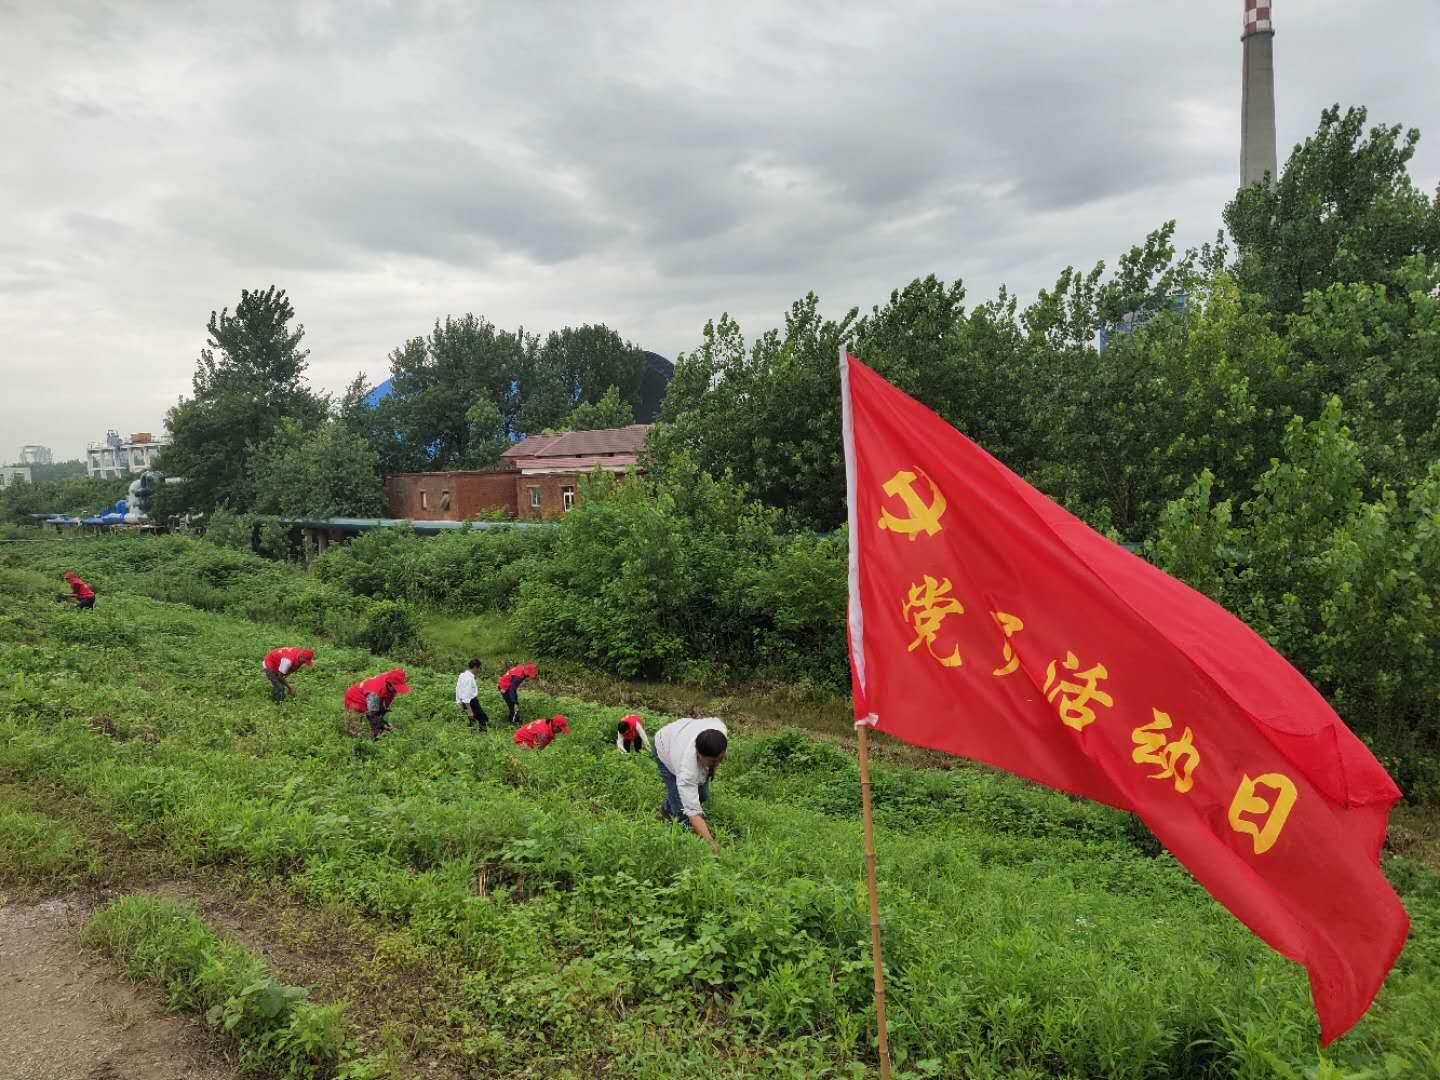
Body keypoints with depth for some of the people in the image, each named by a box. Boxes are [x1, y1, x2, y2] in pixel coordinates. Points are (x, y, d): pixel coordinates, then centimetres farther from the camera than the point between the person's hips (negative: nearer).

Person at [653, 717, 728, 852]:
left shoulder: (720, 728, -36)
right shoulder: (687, 768, -46)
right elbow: (693, 811, -44)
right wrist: (710, 842, -50)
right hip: (665, 748, -5)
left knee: (702, 795, 6)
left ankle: (667, 810, 30)